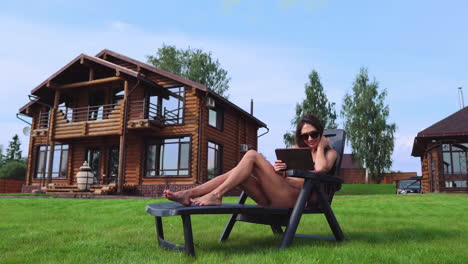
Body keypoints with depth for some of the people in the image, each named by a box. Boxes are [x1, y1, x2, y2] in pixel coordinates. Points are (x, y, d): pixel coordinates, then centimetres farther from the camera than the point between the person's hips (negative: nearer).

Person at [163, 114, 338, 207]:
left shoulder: (329, 153, 13)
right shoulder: (297, 149, 28)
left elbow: (321, 169, -13)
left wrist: (321, 145, 2)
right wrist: (279, 171, -3)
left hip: (296, 197, -6)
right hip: (276, 198, 6)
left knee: (252, 155, -20)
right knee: (238, 175, -17)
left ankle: (216, 195, -26)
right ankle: (188, 194, -22)